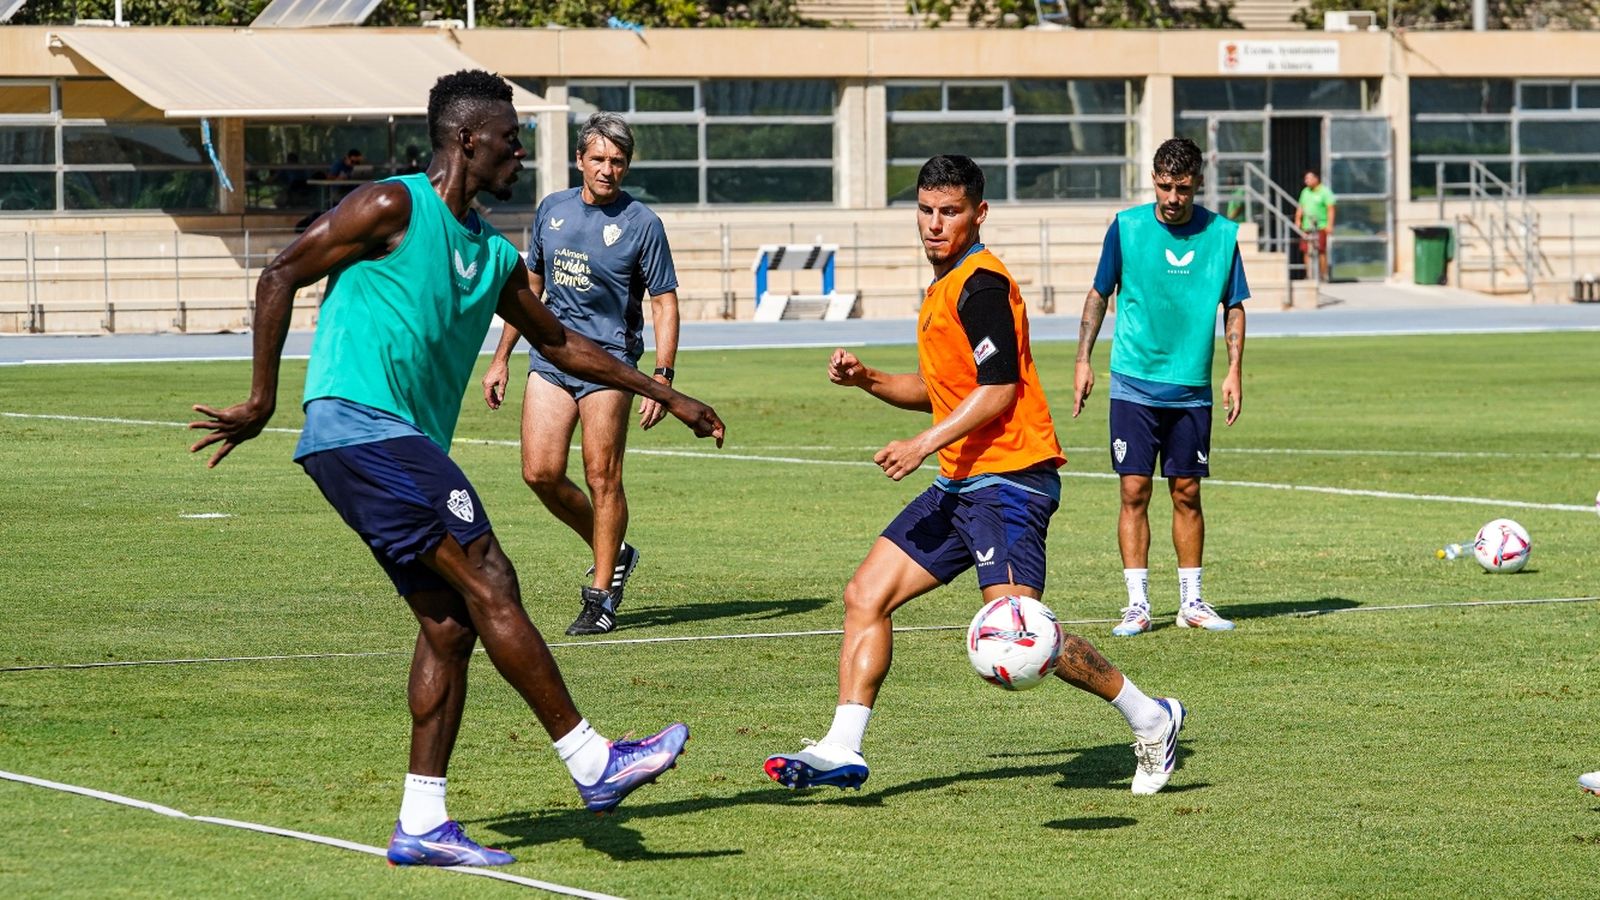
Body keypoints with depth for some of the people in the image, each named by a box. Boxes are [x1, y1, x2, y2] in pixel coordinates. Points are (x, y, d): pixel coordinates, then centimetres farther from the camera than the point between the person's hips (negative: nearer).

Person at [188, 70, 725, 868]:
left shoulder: (492, 255, 19)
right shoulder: (394, 207, -5)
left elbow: (558, 343, 32)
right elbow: (280, 277, -5)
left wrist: (665, 395, 32)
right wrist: (262, 402, -7)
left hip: (408, 445, 9)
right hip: (358, 423, -9)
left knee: (450, 624, 4)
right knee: (489, 586, -14)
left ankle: (422, 822, 6)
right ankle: (591, 761, -14)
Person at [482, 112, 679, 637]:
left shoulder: (641, 223, -4)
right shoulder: (552, 210, 10)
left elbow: (664, 303, -4)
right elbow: (530, 285, 21)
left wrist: (662, 378, -14)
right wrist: (501, 358, 19)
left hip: (608, 359, -4)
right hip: (550, 354, 5)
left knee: (602, 476, -7)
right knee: (540, 472, -4)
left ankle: (601, 596, 3)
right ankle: (613, 553, 19)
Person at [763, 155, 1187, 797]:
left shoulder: (982, 285, -12)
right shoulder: (944, 286, 19)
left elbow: (998, 391, -19)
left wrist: (924, 445, -21)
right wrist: (867, 379, 14)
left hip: (1008, 478, -10)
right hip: (961, 484, 10)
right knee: (866, 595, 3)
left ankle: (1151, 720, -6)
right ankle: (842, 752, 3)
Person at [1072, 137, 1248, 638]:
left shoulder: (1221, 234, -1)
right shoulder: (1126, 227, -2)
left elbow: (1233, 306, 8)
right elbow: (1099, 295, 7)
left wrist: (1234, 370, -2)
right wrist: (1083, 360, 2)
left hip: (1191, 388, 1)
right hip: (1134, 383, -1)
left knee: (1186, 494, 6)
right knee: (1135, 491, -5)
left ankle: (1191, 602, 16)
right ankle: (1138, 605, 0)